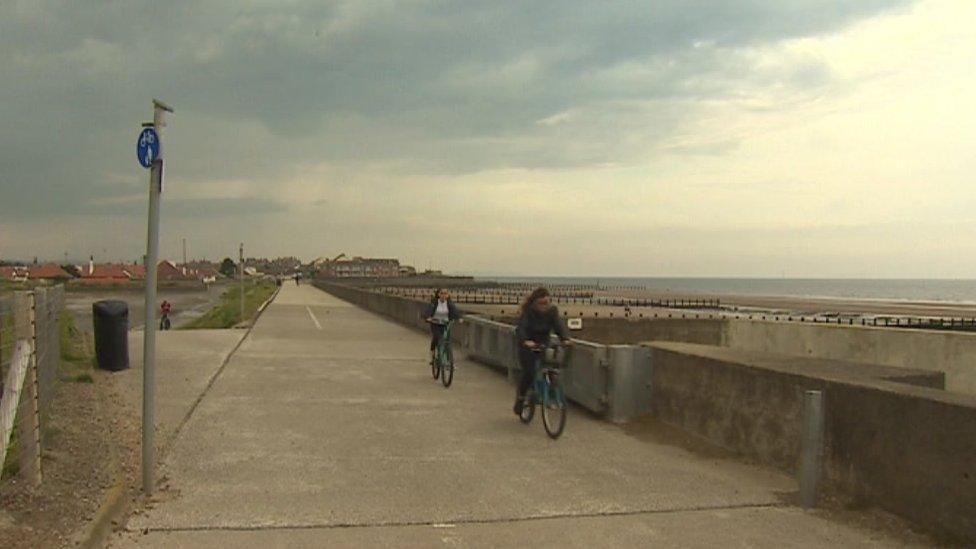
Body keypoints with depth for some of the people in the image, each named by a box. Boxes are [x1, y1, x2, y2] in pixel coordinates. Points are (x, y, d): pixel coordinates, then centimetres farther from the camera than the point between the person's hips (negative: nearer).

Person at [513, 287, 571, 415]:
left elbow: (559, 325, -22)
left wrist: (565, 339, -42)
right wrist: (526, 341, -54)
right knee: (529, 373, -17)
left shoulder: (552, 310, -11)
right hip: (527, 345, -3)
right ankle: (520, 398, 4)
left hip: (543, 343, 4)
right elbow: (521, 327, -34)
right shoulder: (528, 311, -21)